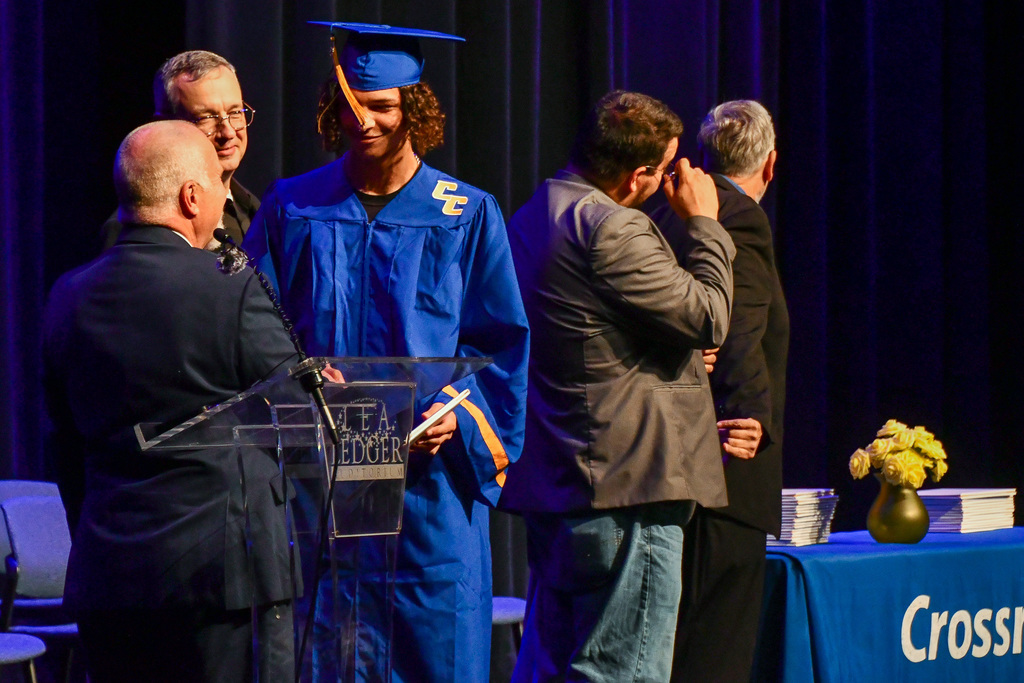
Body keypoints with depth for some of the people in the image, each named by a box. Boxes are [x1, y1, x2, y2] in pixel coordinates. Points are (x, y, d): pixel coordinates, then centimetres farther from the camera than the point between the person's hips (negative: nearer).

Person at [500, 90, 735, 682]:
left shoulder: (532, 217, 15)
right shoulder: (613, 229, -18)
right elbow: (709, 318, -15)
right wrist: (704, 225, -3)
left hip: (549, 480, 10)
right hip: (625, 480, -10)